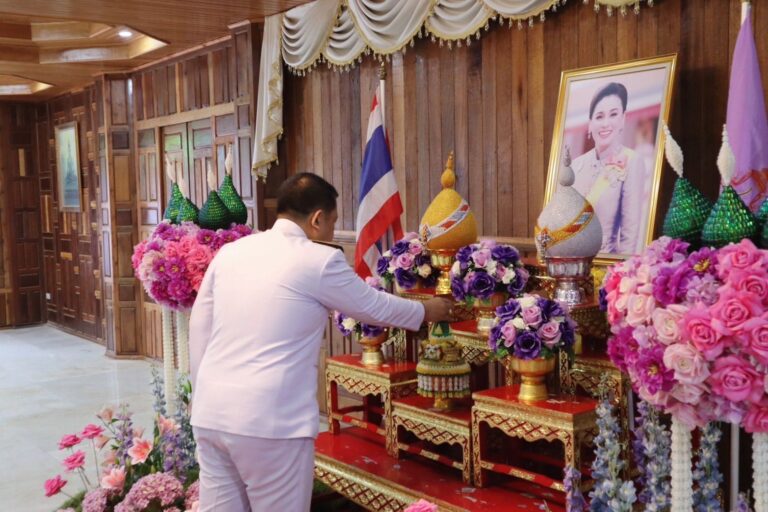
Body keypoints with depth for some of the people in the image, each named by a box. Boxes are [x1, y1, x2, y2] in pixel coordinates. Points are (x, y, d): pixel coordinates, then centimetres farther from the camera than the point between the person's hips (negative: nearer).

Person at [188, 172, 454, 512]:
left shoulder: (229, 252, 10)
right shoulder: (319, 260, -6)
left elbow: (199, 330, 13)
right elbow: (373, 305, 7)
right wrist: (426, 311, 25)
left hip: (210, 414, 6)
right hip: (270, 419, -6)